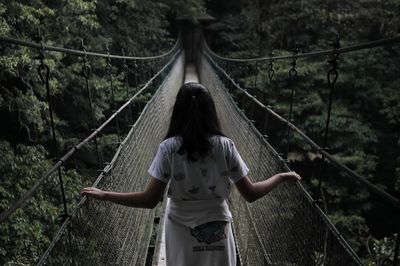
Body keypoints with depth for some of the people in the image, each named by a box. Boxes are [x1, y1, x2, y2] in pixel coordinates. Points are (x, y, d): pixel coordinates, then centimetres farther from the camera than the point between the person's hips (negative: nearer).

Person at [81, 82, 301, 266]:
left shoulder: (169, 148, -16)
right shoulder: (225, 145, -13)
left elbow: (149, 200, -16)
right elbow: (251, 194, -10)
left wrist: (103, 195, -6)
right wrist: (281, 177, 5)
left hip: (181, 234, 0)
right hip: (217, 231, 1)